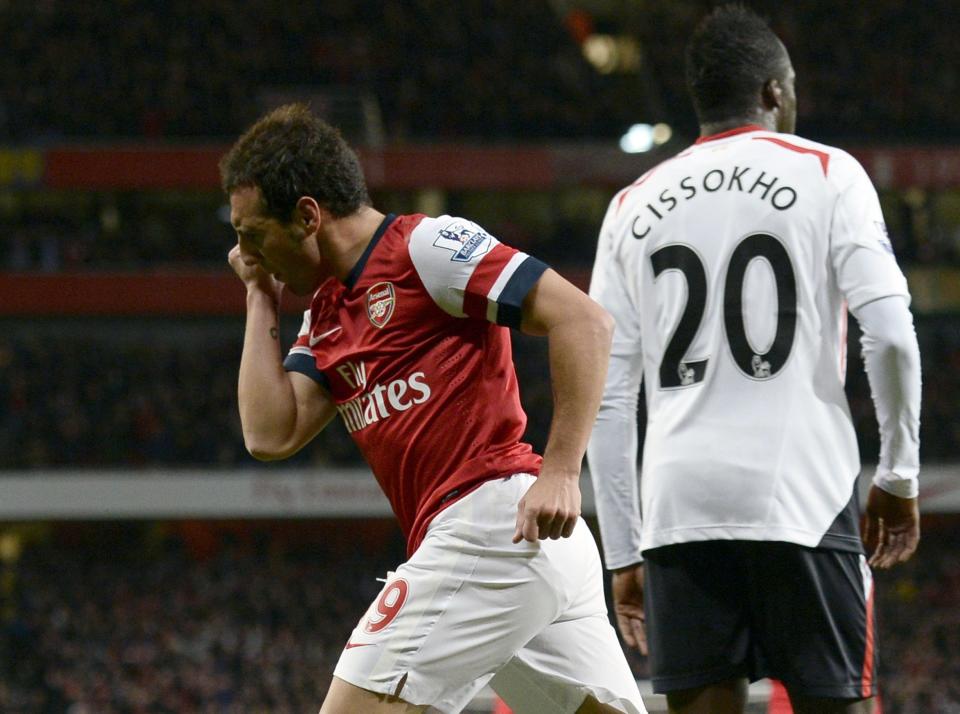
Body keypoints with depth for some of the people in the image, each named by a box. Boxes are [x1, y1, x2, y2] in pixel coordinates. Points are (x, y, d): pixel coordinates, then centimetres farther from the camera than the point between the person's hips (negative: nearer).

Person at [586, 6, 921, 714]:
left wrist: (624, 554, 15)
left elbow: (607, 401, 12)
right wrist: (898, 477, 4)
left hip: (680, 503, 3)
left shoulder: (633, 207, 15)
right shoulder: (827, 173, 5)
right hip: (803, 496, -3)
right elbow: (891, 336, -7)